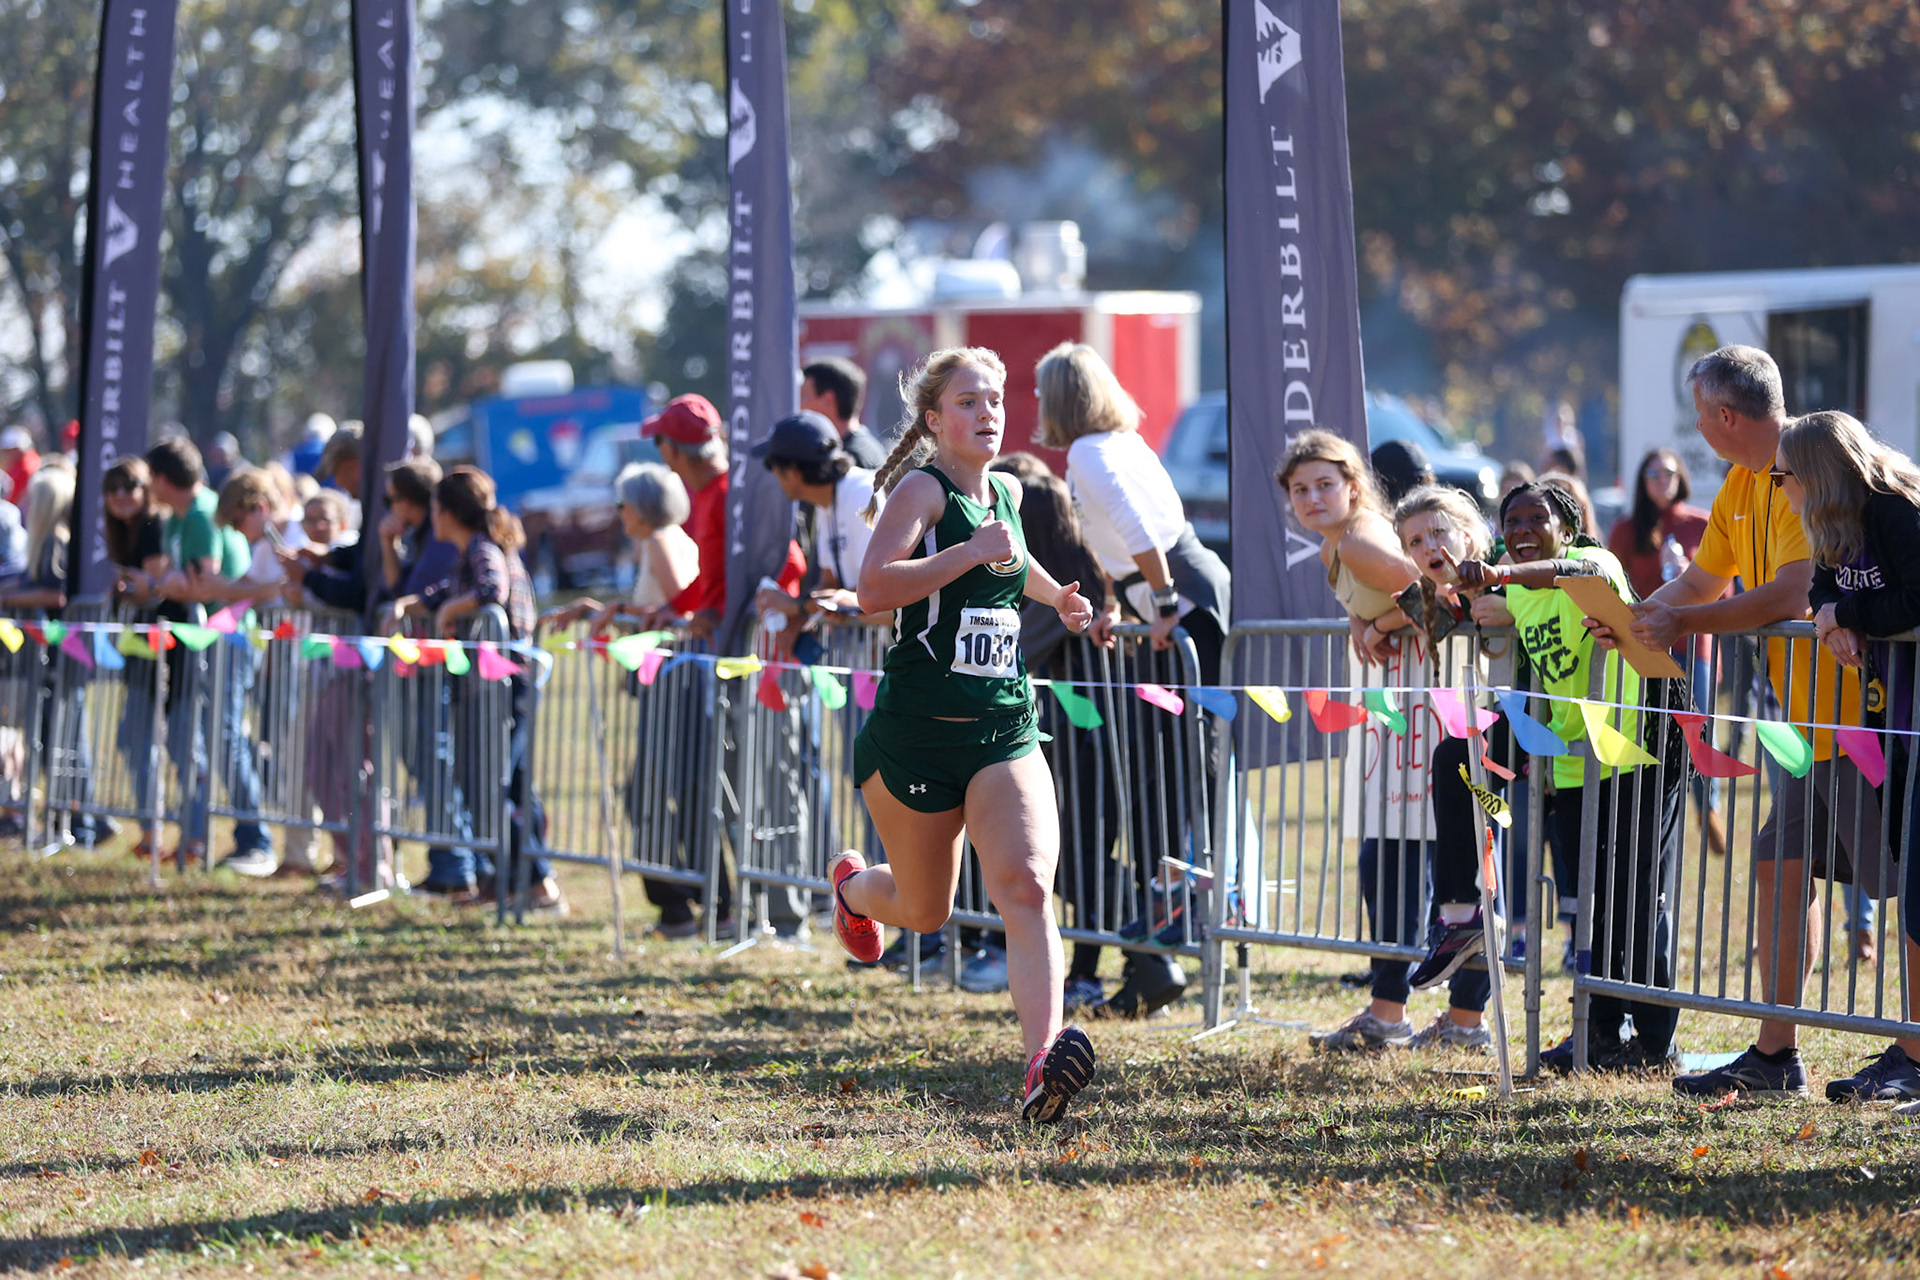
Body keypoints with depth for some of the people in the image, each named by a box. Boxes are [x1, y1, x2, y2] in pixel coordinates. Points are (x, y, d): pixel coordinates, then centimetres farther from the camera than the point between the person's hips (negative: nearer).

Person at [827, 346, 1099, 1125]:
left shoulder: (1005, 493, 12)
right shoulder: (922, 490, -9)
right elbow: (873, 589, -26)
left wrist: (1053, 595, 28)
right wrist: (972, 552, -27)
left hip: (1005, 732, 4)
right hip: (915, 734, -4)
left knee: (1027, 887, -19)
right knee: (925, 912, 13)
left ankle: (1043, 1064, -32)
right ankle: (852, 885, 50)